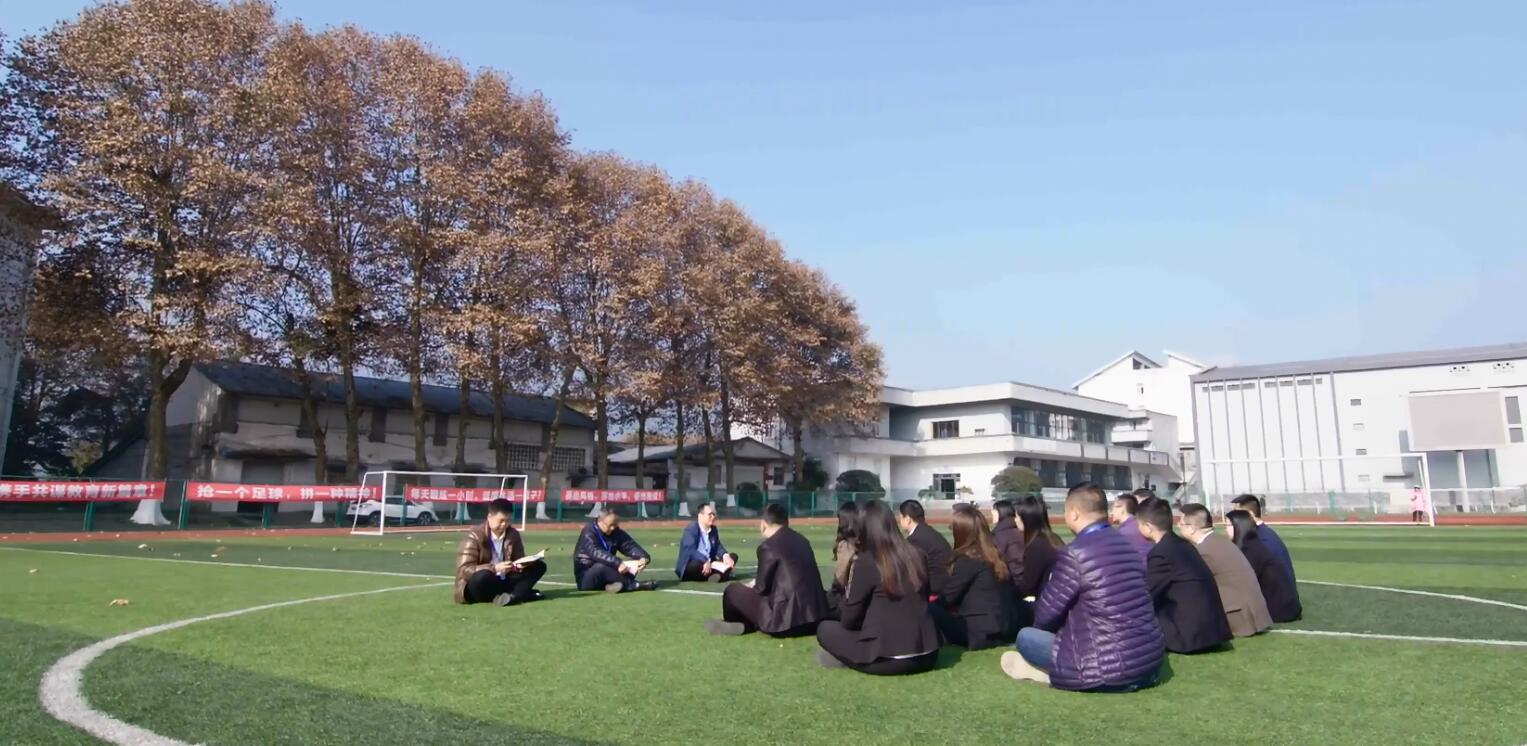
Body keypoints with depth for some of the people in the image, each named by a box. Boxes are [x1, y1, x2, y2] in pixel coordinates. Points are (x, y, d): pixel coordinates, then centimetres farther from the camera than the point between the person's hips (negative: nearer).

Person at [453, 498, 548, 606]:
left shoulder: (513, 535, 4)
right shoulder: (474, 536, -13)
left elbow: (519, 560, 13)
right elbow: (464, 570, -20)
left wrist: (520, 565, -13)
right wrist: (494, 568, -30)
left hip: (504, 582, 6)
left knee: (539, 566, -8)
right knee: (483, 576, -39)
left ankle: (514, 597, -30)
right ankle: (523, 594, -24)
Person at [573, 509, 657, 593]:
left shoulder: (616, 532, 3)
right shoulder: (588, 533, -16)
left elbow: (631, 546, -8)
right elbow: (596, 553, -32)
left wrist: (644, 557, -29)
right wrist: (617, 563, -44)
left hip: (606, 573, 6)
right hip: (585, 578, -6)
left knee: (634, 564, -12)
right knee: (600, 567, -38)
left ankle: (621, 584, -36)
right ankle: (632, 584, -29)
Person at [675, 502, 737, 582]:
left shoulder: (713, 529, 10)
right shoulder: (690, 529, -15)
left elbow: (718, 547, 5)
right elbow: (690, 551, -28)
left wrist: (725, 556, -18)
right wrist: (705, 561, -43)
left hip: (708, 564, 8)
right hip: (689, 567, -8)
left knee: (733, 557, -5)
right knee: (697, 564, -42)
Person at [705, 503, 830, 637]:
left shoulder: (768, 546, -10)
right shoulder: (802, 540, 12)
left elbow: (762, 588, -4)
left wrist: (752, 586, 18)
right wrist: (756, 584, 26)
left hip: (787, 620, -8)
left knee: (733, 590, 9)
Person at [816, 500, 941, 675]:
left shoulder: (866, 562, -10)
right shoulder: (916, 555, 5)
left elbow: (849, 620, -3)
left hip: (888, 659, -5)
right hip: (927, 656, 5)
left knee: (825, 629, 14)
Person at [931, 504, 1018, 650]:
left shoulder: (968, 559, -15)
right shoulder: (993, 552, 9)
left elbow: (948, 596, -7)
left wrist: (932, 602, 12)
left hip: (981, 633, -8)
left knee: (932, 610, -8)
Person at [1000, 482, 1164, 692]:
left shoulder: (1074, 553, -15)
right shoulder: (1127, 546, 7)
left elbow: (1045, 614, -7)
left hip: (1111, 671, -7)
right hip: (1152, 662, 7)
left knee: (1025, 637, 8)